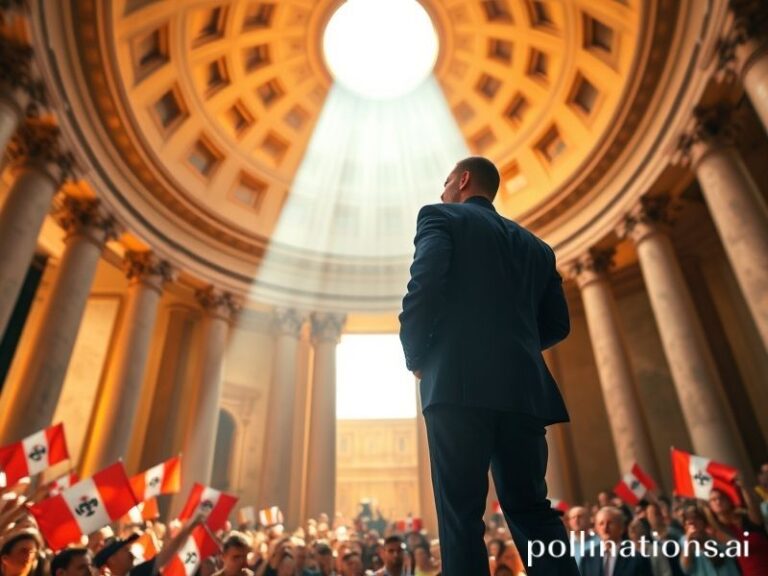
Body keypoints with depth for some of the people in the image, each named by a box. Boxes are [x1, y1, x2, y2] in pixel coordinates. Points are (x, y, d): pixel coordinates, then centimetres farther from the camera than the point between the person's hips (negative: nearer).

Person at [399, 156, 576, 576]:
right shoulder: (535, 246, 24)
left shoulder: (440, 217, 7)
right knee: (531, 508, 13)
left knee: (461, 514, -1)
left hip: (459, 384, -6)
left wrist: (415, 358, 1)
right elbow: (557, 324, 18)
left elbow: (425, 285, -11)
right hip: (524, 390, 6)